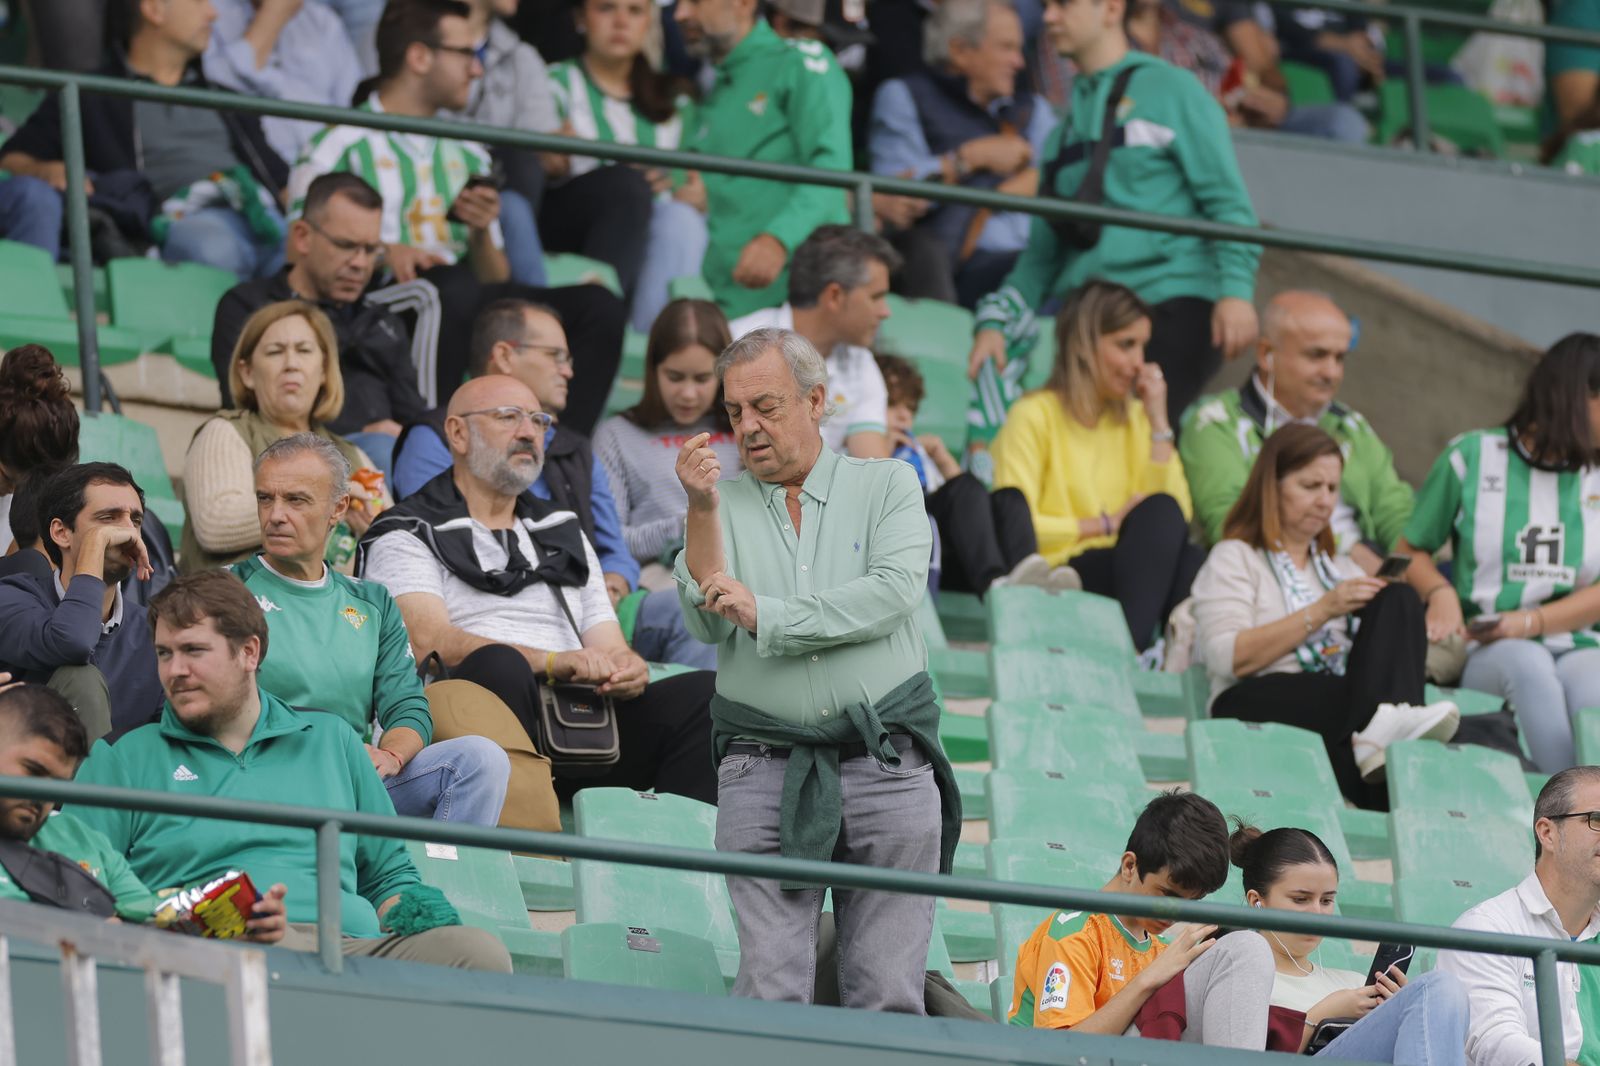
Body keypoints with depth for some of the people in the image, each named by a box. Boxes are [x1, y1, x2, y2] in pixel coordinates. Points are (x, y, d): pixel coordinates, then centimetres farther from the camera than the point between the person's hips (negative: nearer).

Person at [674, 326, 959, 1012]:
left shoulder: (886, 486, 10)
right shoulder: (722, 504, 13)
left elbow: (894, 593, -7)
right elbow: (709, 623, 0)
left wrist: (764, 615, -10)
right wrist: (702, 511, -10)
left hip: (887, 767, 0)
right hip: (765, 770, 0)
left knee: (889, 997, -4)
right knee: (770, 994, -11)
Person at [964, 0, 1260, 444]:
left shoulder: (1170, 90, 6)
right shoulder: (1067, 127, 24)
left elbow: (1226, 202, -1)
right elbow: (1043, 251, 22)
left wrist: (1236, 289, -15)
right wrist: (994, 320, 7)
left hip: (1174, 307, -6)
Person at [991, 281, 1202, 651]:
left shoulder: (1135, 417, 20)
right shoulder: (1036, 416, 1)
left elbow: (1181, 512, 5)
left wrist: (1159, 423, 3)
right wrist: (1106, 525, -7)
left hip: (1125, 576, 5)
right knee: (1159, 513, -30)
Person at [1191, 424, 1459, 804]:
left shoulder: (1338, 567, 33)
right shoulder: (1234, 559, 13)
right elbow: (1228, 658, -6)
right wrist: (1321, 612, -9)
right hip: (1261, 702, -5)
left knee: (1398, 599, -19)